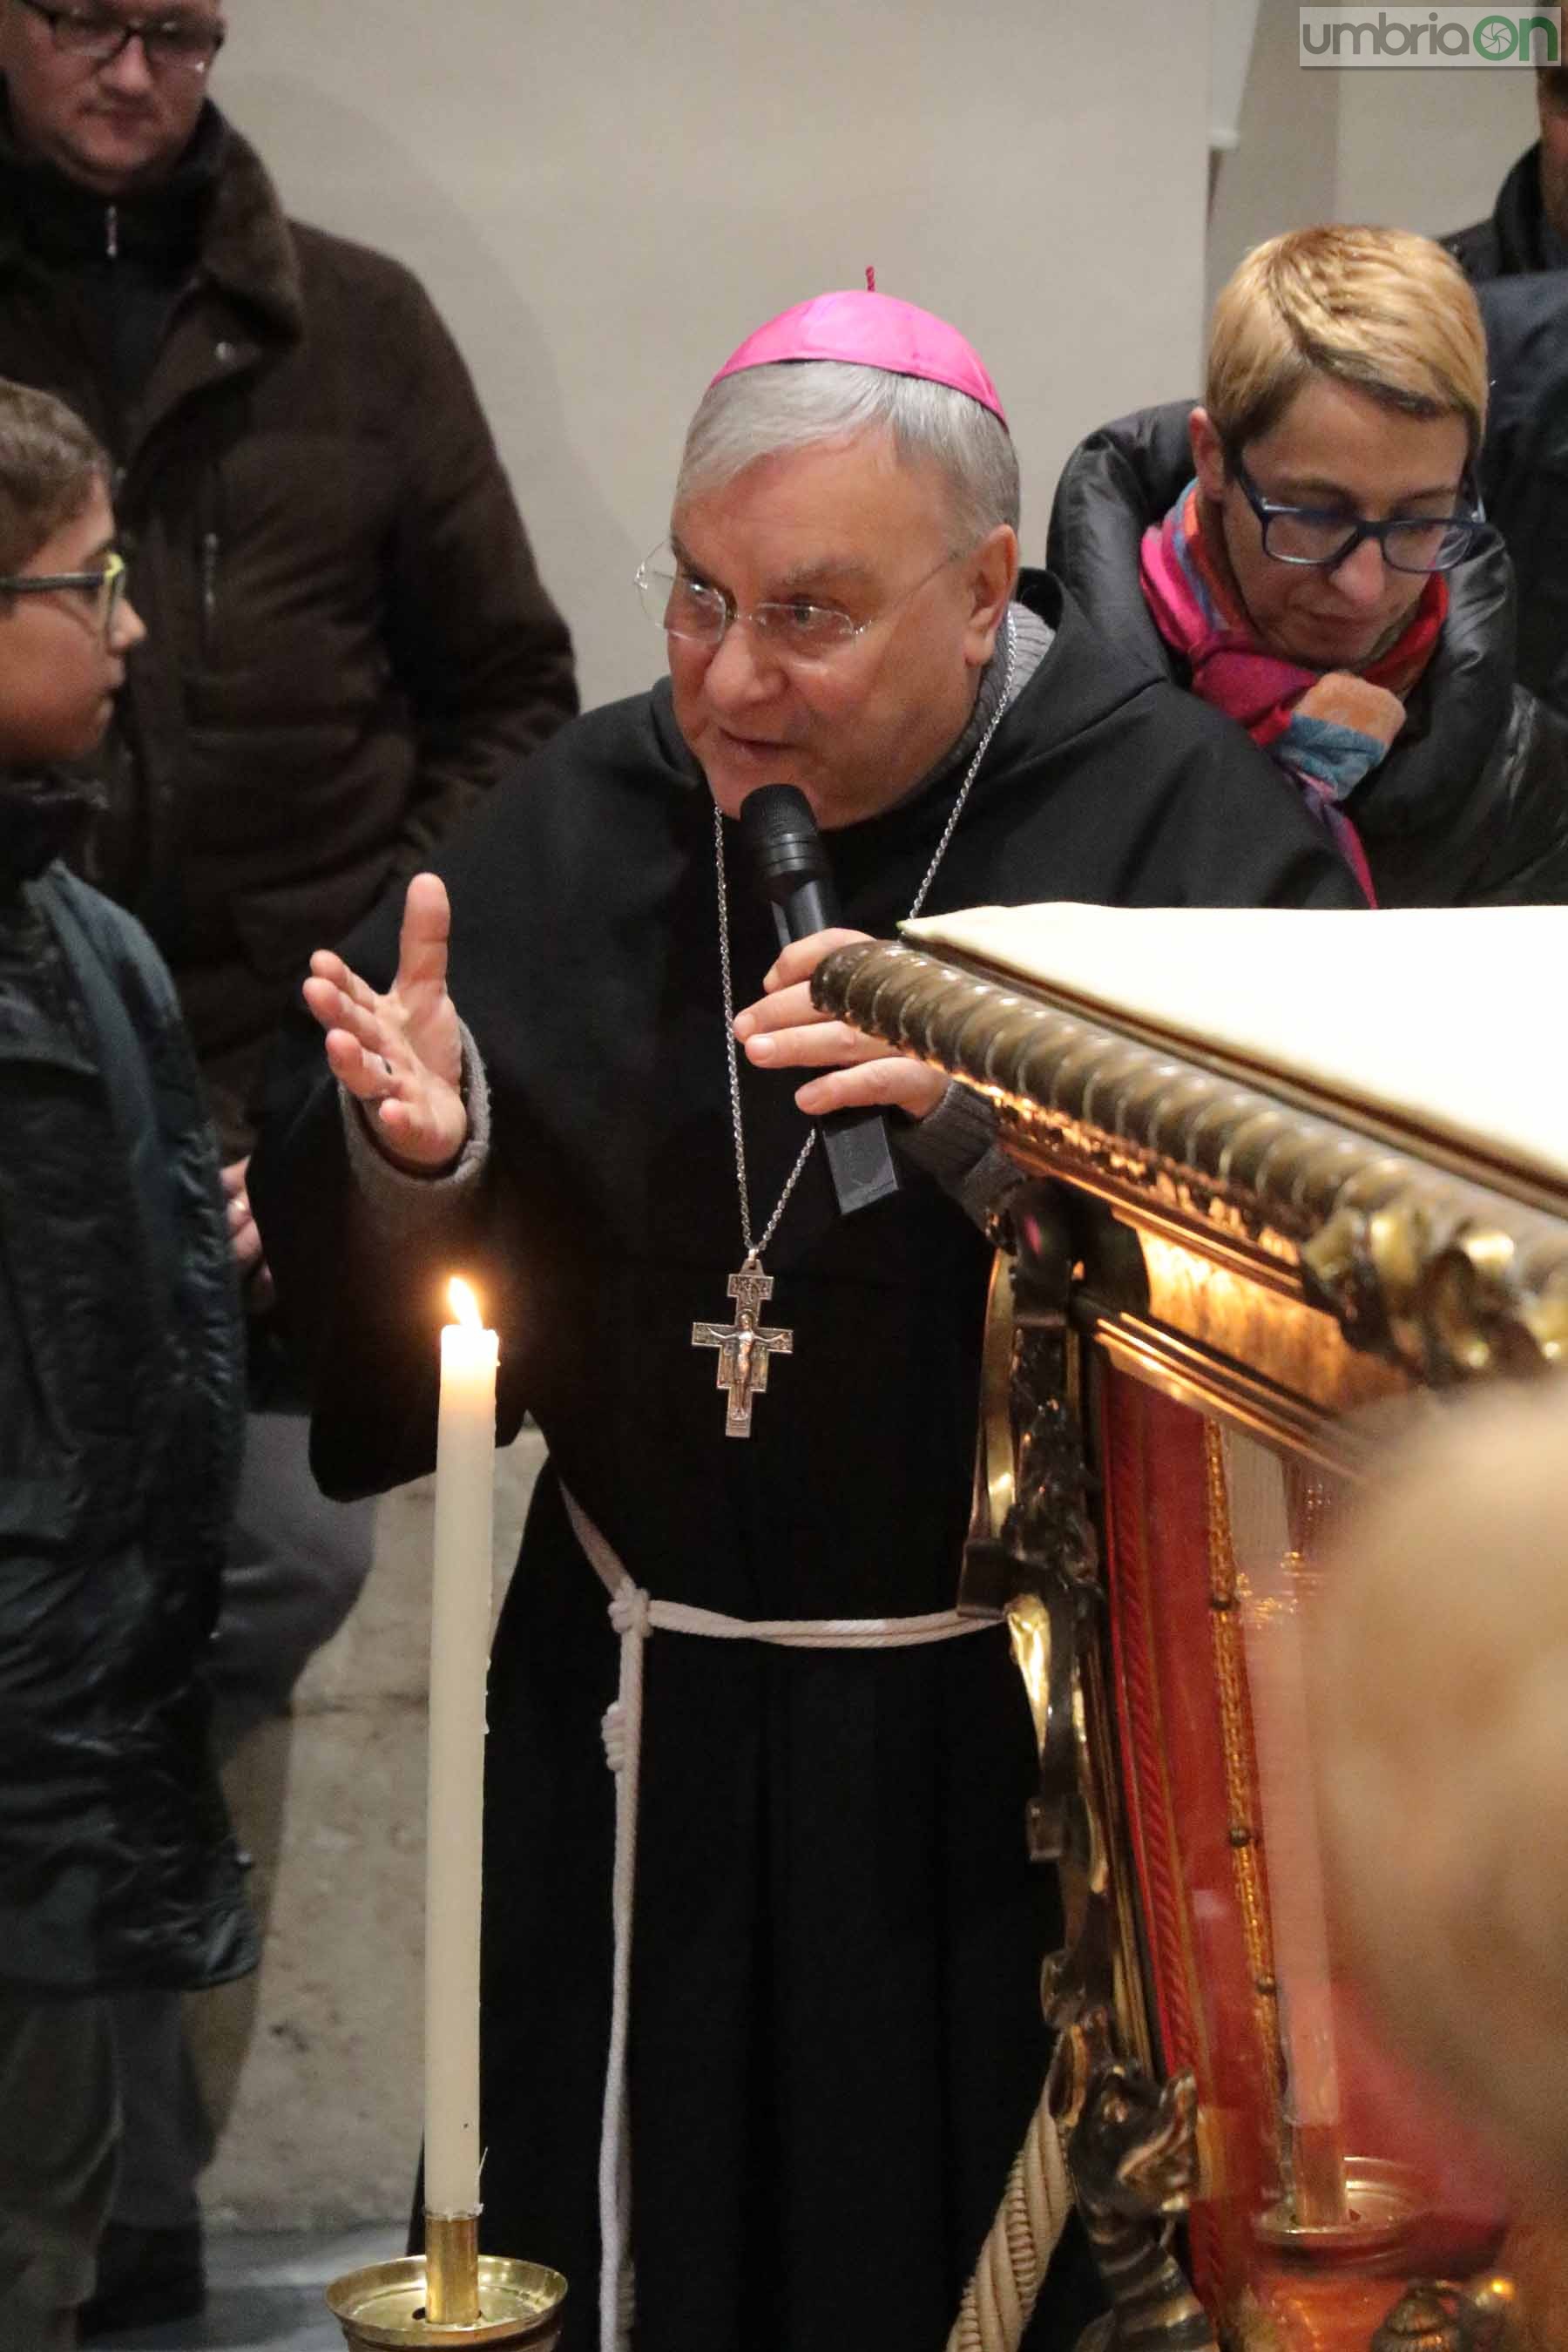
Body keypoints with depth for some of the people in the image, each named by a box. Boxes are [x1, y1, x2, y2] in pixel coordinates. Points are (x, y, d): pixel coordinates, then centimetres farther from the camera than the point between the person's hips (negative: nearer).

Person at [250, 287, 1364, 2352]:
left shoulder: (1177, 819, -9)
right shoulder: (584, 817, 3)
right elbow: (370, 1287, 4)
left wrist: (1006, 1120, -32)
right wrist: (412, 1146, -17)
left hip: (1012, 1735, -3)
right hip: (641, 1734, 4)